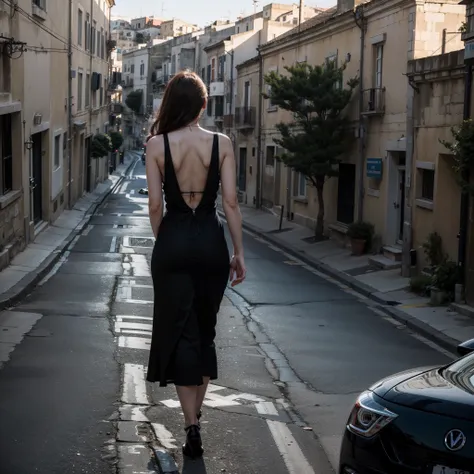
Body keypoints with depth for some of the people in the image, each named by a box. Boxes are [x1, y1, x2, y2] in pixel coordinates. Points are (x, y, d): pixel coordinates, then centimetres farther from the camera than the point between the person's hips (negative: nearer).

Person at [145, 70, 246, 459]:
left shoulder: (157, 144, -4)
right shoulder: (222, 143, -2)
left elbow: (155, 204, -4)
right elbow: (231, 201, -5)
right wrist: (239, 253, 2)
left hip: (173, 241, -1)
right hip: (211, 241, 2)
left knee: (179, 333, 4)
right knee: (205, 331, 17)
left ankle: (192, 429, -2)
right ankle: (195, 417, 28)